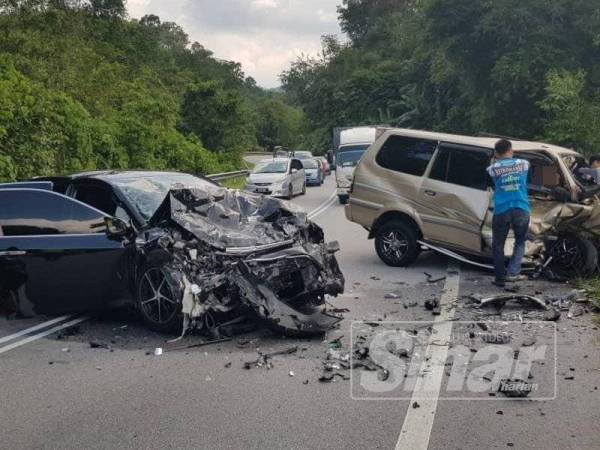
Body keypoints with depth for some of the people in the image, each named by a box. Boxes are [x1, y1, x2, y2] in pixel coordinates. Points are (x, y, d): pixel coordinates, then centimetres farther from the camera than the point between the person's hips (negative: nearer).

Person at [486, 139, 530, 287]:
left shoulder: (493, 168, 1)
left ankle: (500, 278, 11)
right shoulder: (523, 163, 7)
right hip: (521, 209, 1)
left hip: (501, 210, -1)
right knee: (520, 241, 17)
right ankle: (512, 272, 3)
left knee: (498, 245, 11)